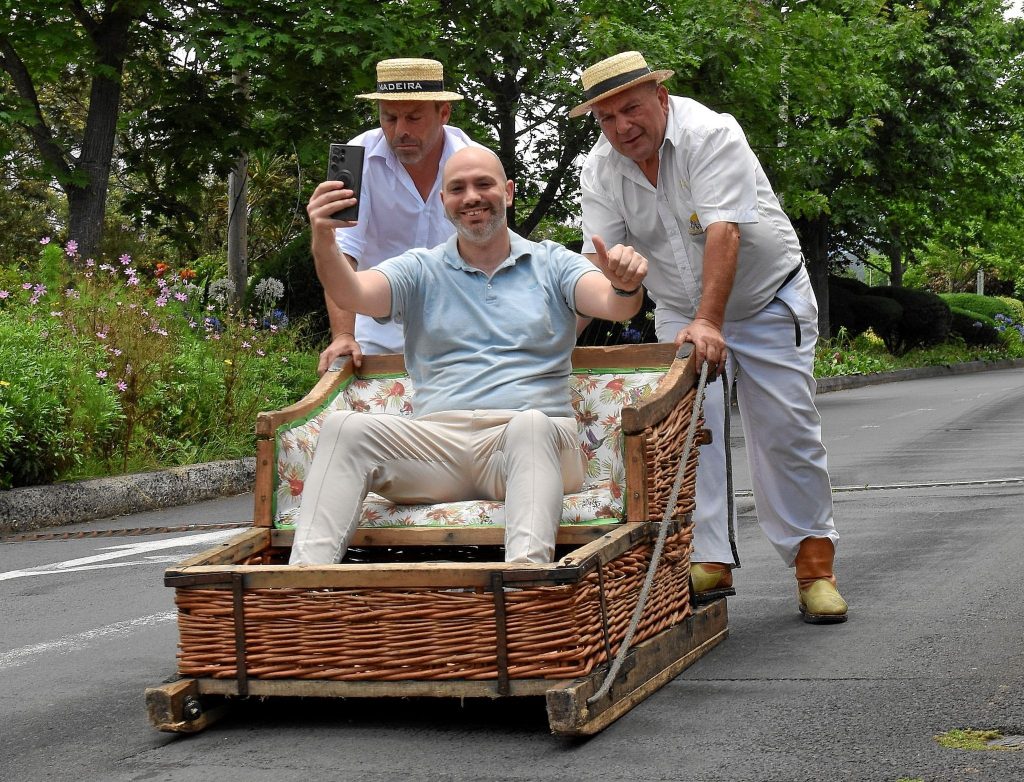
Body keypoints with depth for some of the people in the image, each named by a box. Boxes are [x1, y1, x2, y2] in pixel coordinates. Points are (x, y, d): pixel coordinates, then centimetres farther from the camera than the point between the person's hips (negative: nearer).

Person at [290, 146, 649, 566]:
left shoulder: (551, 264, 18)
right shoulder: (420, 270, 20)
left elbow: (612, 304, -1)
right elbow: (354, 295, 1)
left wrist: (626, 285, -27)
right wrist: (324, 244, -22)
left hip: (533, 438, -1)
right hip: (437, 443, 2)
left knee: (530, 425, -37)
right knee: (344, 428, -25)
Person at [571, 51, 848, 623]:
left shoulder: (711, 135, -25)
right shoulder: (600, 171, -9)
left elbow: (723, 231, -35)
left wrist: (709, 323, -45)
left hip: (768, 300, -4)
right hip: (680, 312, 4)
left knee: (787, 431, -5)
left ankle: (814, 563, 5)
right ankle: (708, 560, -8)